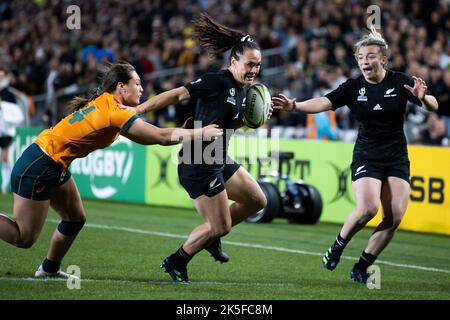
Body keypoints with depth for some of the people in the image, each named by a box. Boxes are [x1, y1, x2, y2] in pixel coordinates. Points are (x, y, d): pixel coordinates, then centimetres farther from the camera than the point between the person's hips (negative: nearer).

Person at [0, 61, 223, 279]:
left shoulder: (103, 103, 5)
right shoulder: (114, 113, -21)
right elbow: (162, 136, -21)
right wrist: (202, 133, -11)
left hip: (55, 166, 10)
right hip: (38, 168, -10)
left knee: (75, 219, 16)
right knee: (25, 238, -4)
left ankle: (49, 269, 29)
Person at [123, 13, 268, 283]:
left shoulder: (242, 90, 8)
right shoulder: (217, 82, -19)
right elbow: (178, 95, -21)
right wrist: (139, 110, -25)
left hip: (219, 161, 9)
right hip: (199, 166, -9)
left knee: (257, 200, 15)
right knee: (220, 226, -3)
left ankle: (212, 237, 28)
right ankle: (176, 262, 16)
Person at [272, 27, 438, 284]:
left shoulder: (399, 82, -7)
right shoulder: (353, 87, -5)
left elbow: (433, 106, -16)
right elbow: (324, 103, -18)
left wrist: (422, 97, -40)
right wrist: (294, 106, -37)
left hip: (397, 160, 1)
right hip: (366, 158, -1)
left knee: (395, 217, -9)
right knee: (368, 208, -23)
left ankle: (362, 267, 6)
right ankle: (338, 246, 3)